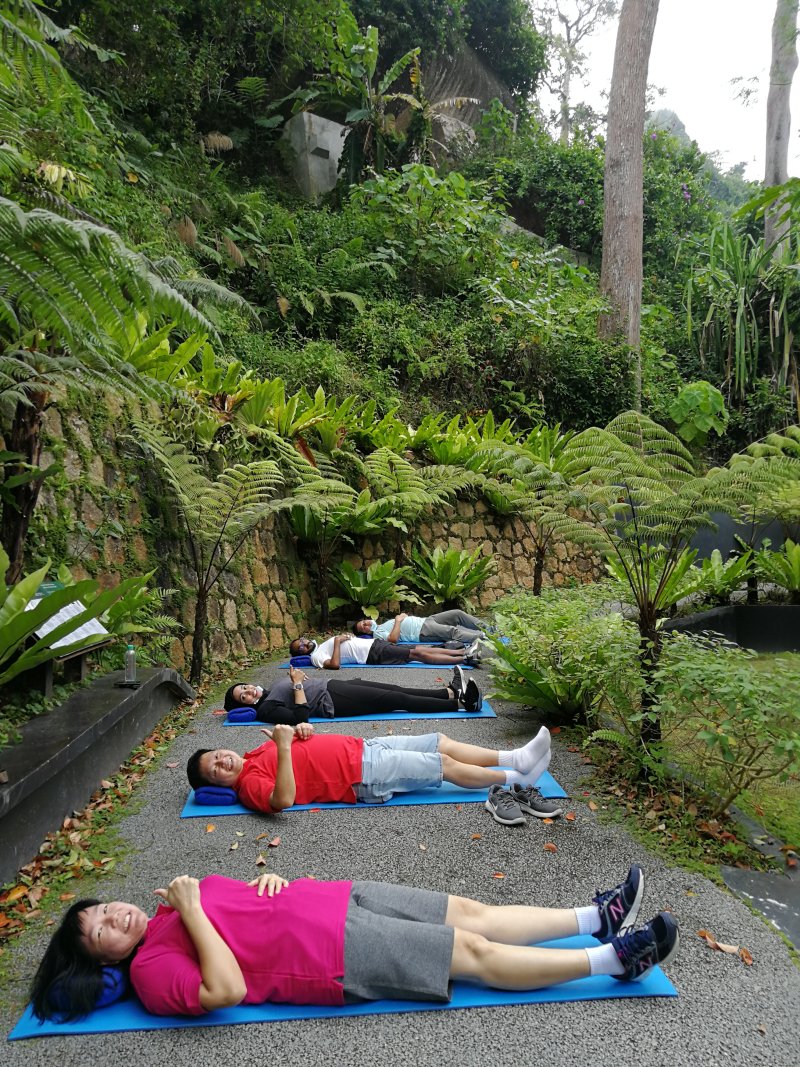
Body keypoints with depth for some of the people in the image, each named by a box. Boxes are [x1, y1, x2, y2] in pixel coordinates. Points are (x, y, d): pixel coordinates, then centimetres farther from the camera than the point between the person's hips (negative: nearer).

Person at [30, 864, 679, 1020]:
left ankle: (597, 917, 11)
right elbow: (226, 990, -22)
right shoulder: (152, 971, -7)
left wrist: (266, 879, 2)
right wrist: (193, 915, -20)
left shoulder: (168, 909, 16)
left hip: (329, 902, 7)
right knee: (477, 952, -10)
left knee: (472, 913, 2)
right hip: (334, 956, -7)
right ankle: (614, 958, -2)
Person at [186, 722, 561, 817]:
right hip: (363, 777, -8)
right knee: (445, 764, -8)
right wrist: (284, 748, -33)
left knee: (442, 742, 6)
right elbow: (283, 799, -32)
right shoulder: (249, 784, -12)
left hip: (361, 747, 8)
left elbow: (301, 743, 23)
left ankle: (515, 758, 15)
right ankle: (517, 778, 7)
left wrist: (301, 729, 0)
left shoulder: (255, 754, 13)